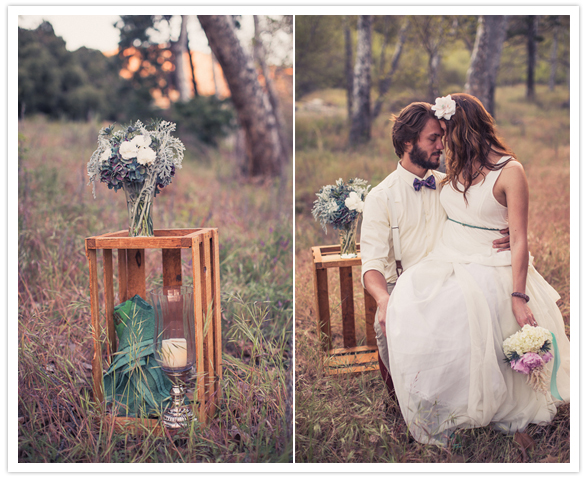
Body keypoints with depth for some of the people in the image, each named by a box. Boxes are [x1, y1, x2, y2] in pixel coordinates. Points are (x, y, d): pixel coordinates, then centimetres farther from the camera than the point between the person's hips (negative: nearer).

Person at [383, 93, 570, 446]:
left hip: (488, 269, -6)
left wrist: (518, 297, -17)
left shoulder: (510, 171, -7)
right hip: (446, 263, 6)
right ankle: (434, 421, -10)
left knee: (450, 314, -32)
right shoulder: (458, 167, 15)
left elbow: (520, 239, -10)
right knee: (406, 306, -22)